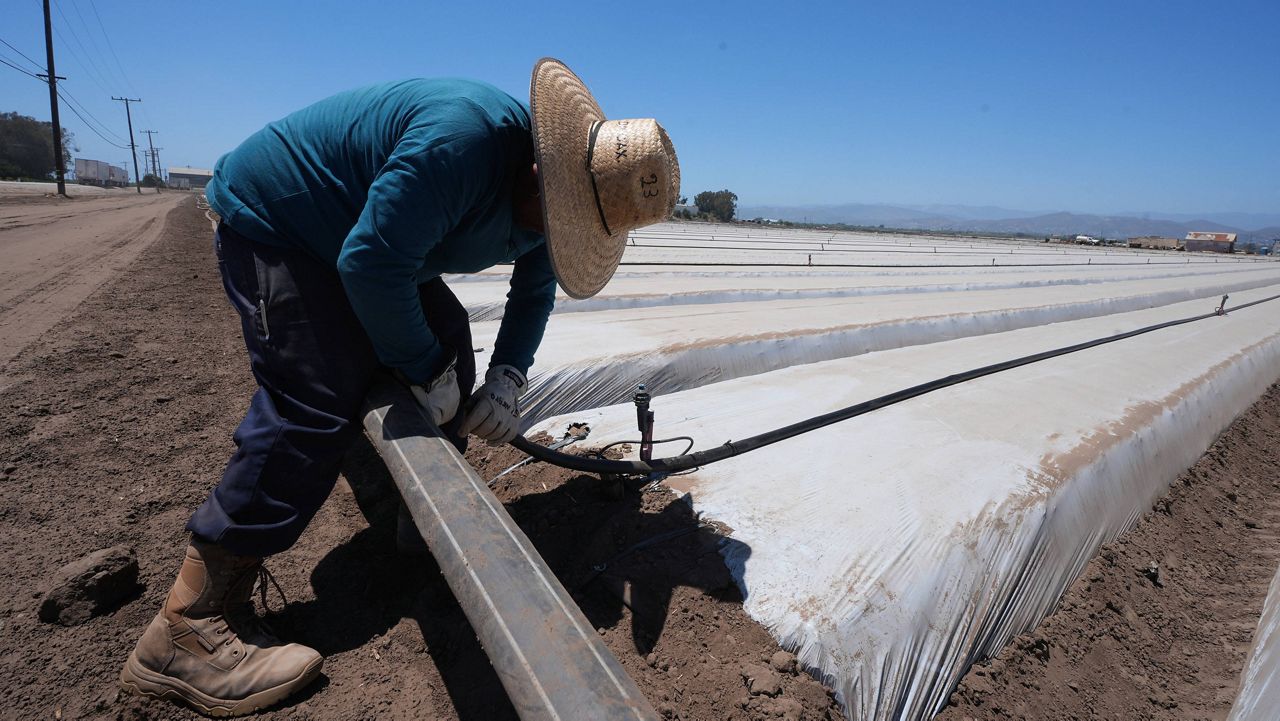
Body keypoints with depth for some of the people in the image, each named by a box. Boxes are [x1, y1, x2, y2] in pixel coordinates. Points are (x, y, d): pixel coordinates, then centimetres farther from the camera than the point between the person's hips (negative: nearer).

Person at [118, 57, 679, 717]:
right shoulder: (464, 141, -35)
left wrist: (507, 376, -10)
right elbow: (372, 263, -34)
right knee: (316, 409, -18)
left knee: (447, 342, 3)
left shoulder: (544, 192, -5)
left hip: (358, 240, 9)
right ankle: (188, 629, -8)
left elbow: (535, 290, 5)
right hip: (269, 220, -9)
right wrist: (424, 367, -22)